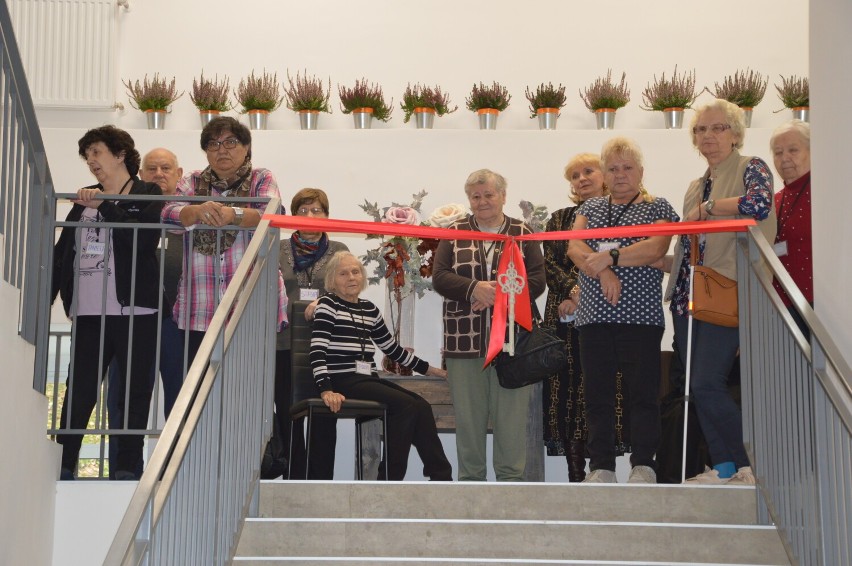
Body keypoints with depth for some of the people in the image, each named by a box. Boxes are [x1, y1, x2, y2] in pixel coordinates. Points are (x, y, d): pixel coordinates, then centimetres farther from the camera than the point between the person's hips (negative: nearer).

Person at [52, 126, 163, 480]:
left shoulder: (148, 195, 4)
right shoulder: (85, 198, 19)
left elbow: (146, 239, -15)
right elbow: (62, 252, 18)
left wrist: (104, 206, -13)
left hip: (132, 309, -4)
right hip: (88, 311, 5)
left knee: (135, 390, 0)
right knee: (79, 388, 2)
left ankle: (126, 469, 5)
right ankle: (63, 465, 5)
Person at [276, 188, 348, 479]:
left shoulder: (338, 251, 11)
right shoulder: (278, 251, 12)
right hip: (285, 344, 1)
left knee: (324, 419, 0)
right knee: (288, 416, 2)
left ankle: (320, 481, 6)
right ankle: (293, 480, 9)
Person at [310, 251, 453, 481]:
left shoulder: (369, 309, 18)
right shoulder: (328, 304, -1)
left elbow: (392, 347, 26)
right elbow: (318, 350, -13)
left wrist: (429, 369, 28)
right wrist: (326, 390, -26)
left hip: (369, 380, 6)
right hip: (343, 382, -6)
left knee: (421, 406, -15)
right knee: (406, 404, -24)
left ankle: (441, 477, -12)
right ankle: (391, 477, -18)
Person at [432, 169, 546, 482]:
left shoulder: (523, 233, 8)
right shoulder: (454, 233, 11)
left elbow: (536, 281, -1)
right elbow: (439, 277, 0)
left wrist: (499, 294, -15)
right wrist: (474, 288, -17)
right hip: (464, 340, 1)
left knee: (511, 417, -1)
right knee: (468, 416, 5)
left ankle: (511, 477, 7)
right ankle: (470, 478, 14)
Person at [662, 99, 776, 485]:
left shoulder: (750, 168, 0)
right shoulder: (696, 187, 21)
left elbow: (760, 204, -23)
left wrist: (707, 208, -11)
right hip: (689, 295, 8)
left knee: (707, 384, -15)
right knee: (697, 388, 4)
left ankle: (754, 469, -4)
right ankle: (724, 468, 12)